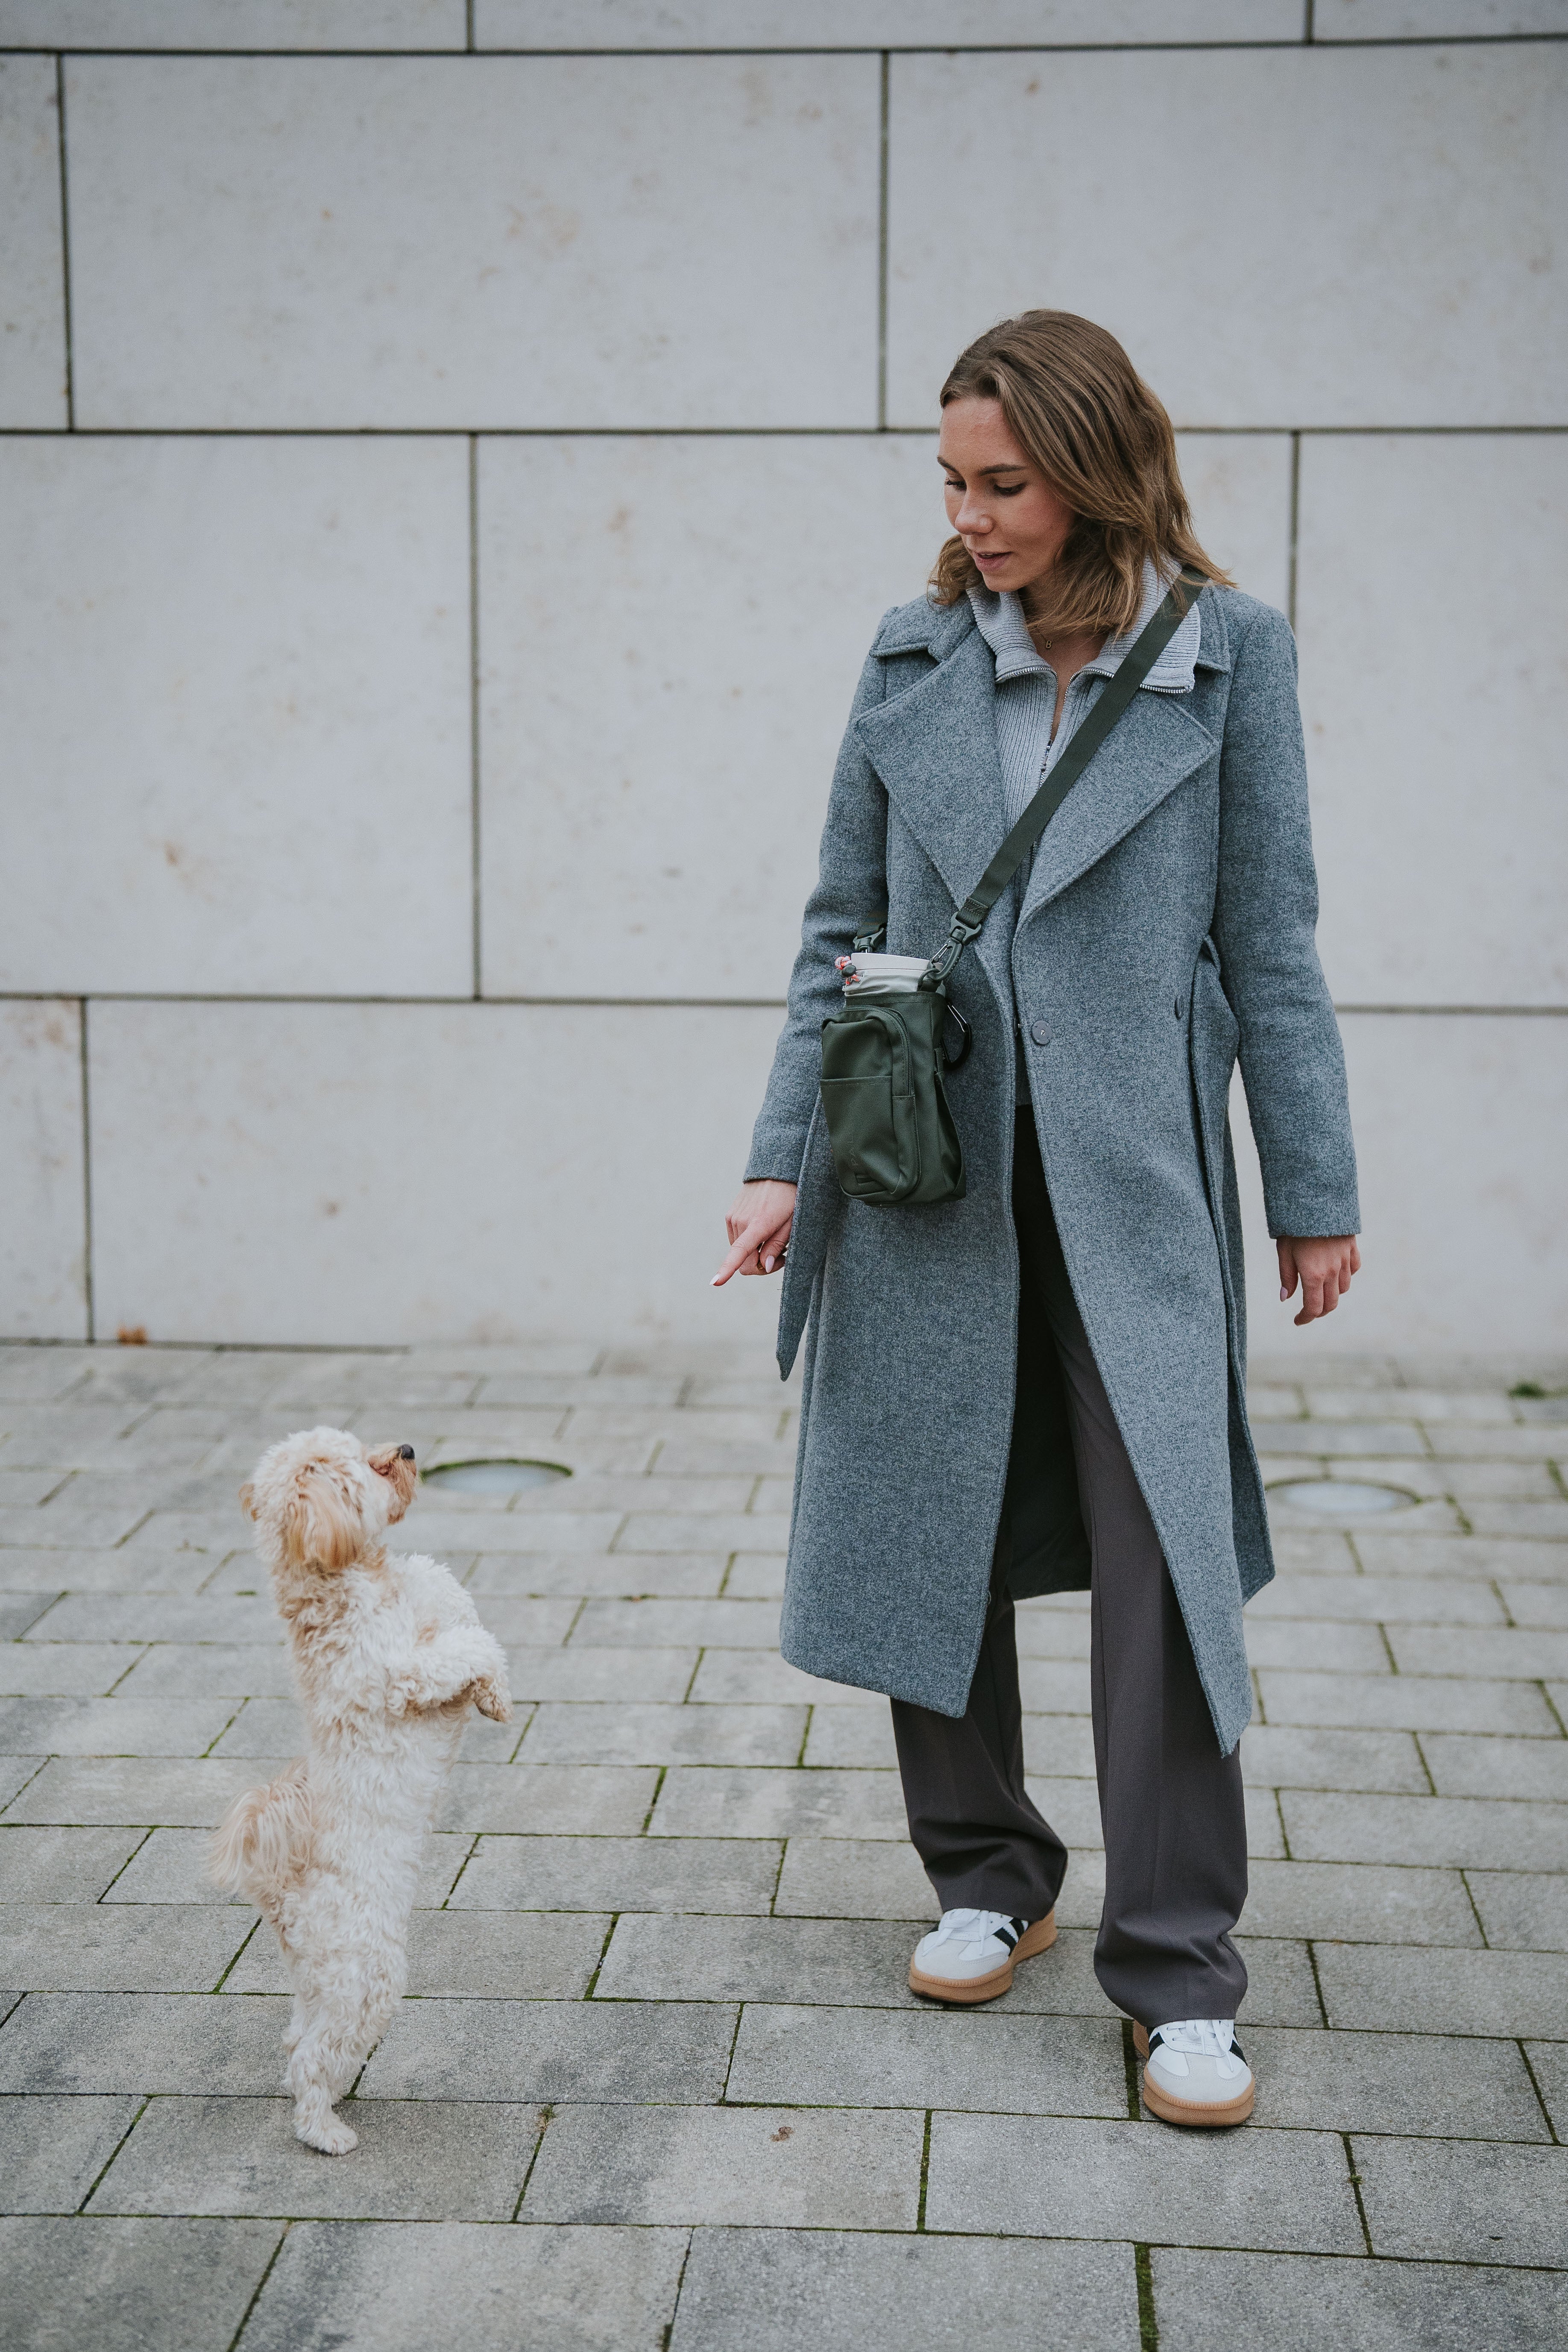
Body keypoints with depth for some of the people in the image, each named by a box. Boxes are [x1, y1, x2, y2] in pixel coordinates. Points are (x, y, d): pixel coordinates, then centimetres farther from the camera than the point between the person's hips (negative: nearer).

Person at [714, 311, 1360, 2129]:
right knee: (932, 1545, 9)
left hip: (1130, 1176, -2)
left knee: (1164, 1563, -6)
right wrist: (783, 1155, 3)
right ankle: (987, 1880, 29)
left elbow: (1267, 941, 2)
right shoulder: (911, 658, 6)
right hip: (925, 1170, 3)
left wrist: (1315, 1191, 3)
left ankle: (1177, 1970, 6)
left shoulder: (1229, 655, 0)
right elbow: (840, 926, 9)